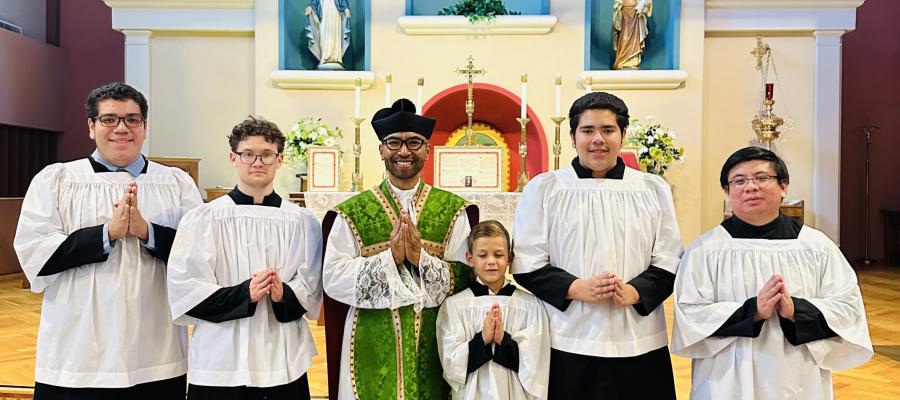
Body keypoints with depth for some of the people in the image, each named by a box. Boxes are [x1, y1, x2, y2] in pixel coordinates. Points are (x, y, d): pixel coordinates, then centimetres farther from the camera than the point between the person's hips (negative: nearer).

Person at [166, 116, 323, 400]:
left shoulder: (302, 221, 4)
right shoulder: (203, 218, -1)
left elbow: (311, 291, 4)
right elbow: (183, 290, -5)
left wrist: (284, 295, -16)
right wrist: (243, 294, -18)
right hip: (221, 361, -1)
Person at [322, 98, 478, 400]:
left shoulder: (453, 209, 2)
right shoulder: (352, 212, 1)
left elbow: (465, 277, -4)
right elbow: (333, 278, -7)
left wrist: (421, 258, -19)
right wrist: (389, 257, -18)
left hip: (434, 342, 1)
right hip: (372, 343, 0)